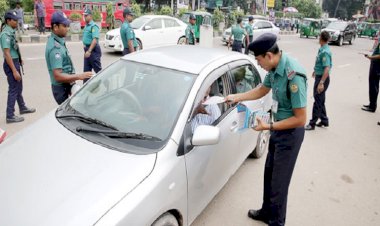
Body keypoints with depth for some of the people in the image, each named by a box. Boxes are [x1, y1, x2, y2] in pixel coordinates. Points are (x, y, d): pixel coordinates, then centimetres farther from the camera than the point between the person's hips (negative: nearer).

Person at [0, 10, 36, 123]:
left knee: (19, 87, 21)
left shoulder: (11, 31, 7)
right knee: (13, 89, -3)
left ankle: (22, 108, 37)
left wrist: (19, 59, 24)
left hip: (15, 62, 9)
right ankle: (10, 116, 5)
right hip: (10, 64, -9)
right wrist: (14, 71, -25)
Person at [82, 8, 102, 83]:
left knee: (98, 69, -3)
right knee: (86, 70, 12)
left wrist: (89, 51, -30)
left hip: (93, 50, -9)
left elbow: (95, 40, -25)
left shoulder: (93, 26, -14)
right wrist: (84, 45, 12)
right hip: (87, 50, 9)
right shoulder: (86, 26, 14)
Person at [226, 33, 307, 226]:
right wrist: (237, 97, 7)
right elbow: (262, 90, 16)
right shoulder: (275, 68, -4)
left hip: (290, 132, -8)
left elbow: (300, 119, -25)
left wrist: (269, 127, -22)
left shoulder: (293, 75, -29)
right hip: (278, 128, 8)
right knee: (269, 174, 20)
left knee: (279, 182, 4)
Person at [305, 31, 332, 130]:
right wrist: (316, 70, 39)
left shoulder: (325, 52, -22)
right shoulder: (322, 49, 7)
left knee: (318, 101, -2)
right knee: (320, 100, 17)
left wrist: (321, 83, -33)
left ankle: (312, 123, 6)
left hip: (322, 78, -10)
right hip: (319, 76, 10)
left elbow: (327, 68, -28)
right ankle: (324, 120, 29)